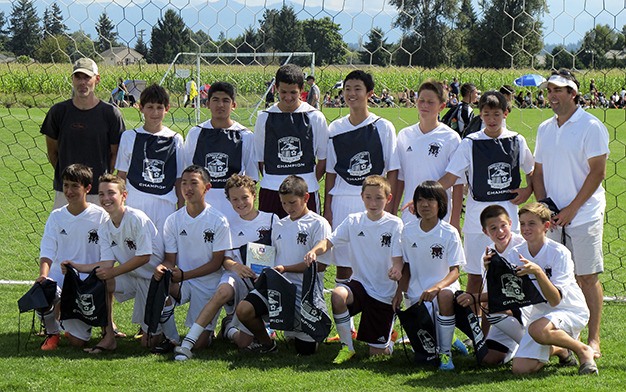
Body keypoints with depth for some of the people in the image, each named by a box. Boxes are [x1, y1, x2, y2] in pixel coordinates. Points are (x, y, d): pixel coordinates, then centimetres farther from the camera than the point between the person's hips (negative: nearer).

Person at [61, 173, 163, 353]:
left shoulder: (137, 219, -20)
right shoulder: (104, 228, 1)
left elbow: (144, 257, -22)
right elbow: (107, 263, -4)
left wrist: (112, 272, -23)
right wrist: (78, 267, -16)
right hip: (131, 277, 7)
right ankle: (109, 336, -9)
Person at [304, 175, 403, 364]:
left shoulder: (395, 224, -8)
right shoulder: (353, 221, -1)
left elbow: (397, 258, -13)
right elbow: (330, 241, -3)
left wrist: (396, 270, -37)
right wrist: (315, 251, -26)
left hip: (384, 293, -2)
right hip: (360, 283, 2)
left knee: (377, 353, -3)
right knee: (338, 295, -35)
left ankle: (388, 342, 37)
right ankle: (347, 347, -15)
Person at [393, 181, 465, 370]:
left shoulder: (449, 233, -7)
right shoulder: (408, 231, 3)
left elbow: (454, 271, -11)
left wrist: (436, 287, -30)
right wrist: (400, 291, -3)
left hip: (444, 285, -3)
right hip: (416, 292, 3)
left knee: (445, 296, -42)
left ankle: (445, 352, -26)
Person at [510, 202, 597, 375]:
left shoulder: (559, 253, -18)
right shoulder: (517, 254, -2)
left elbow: (555, 300, -26)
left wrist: (538, 272, -40)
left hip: (571, 311, -6)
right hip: (541, 313, 6)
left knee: (538, 329, -39)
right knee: (520, 369, -11)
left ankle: (583, 350, -10)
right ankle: (559, 350, 20)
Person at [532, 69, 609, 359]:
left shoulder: (591, 127, -6)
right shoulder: (545, 129, 13)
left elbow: (597, 172, -10)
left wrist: (571, 209, -13)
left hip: (584, 215, -5)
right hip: (552, 216, 5)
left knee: (587, 277, -3)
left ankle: (594, 340, 2)